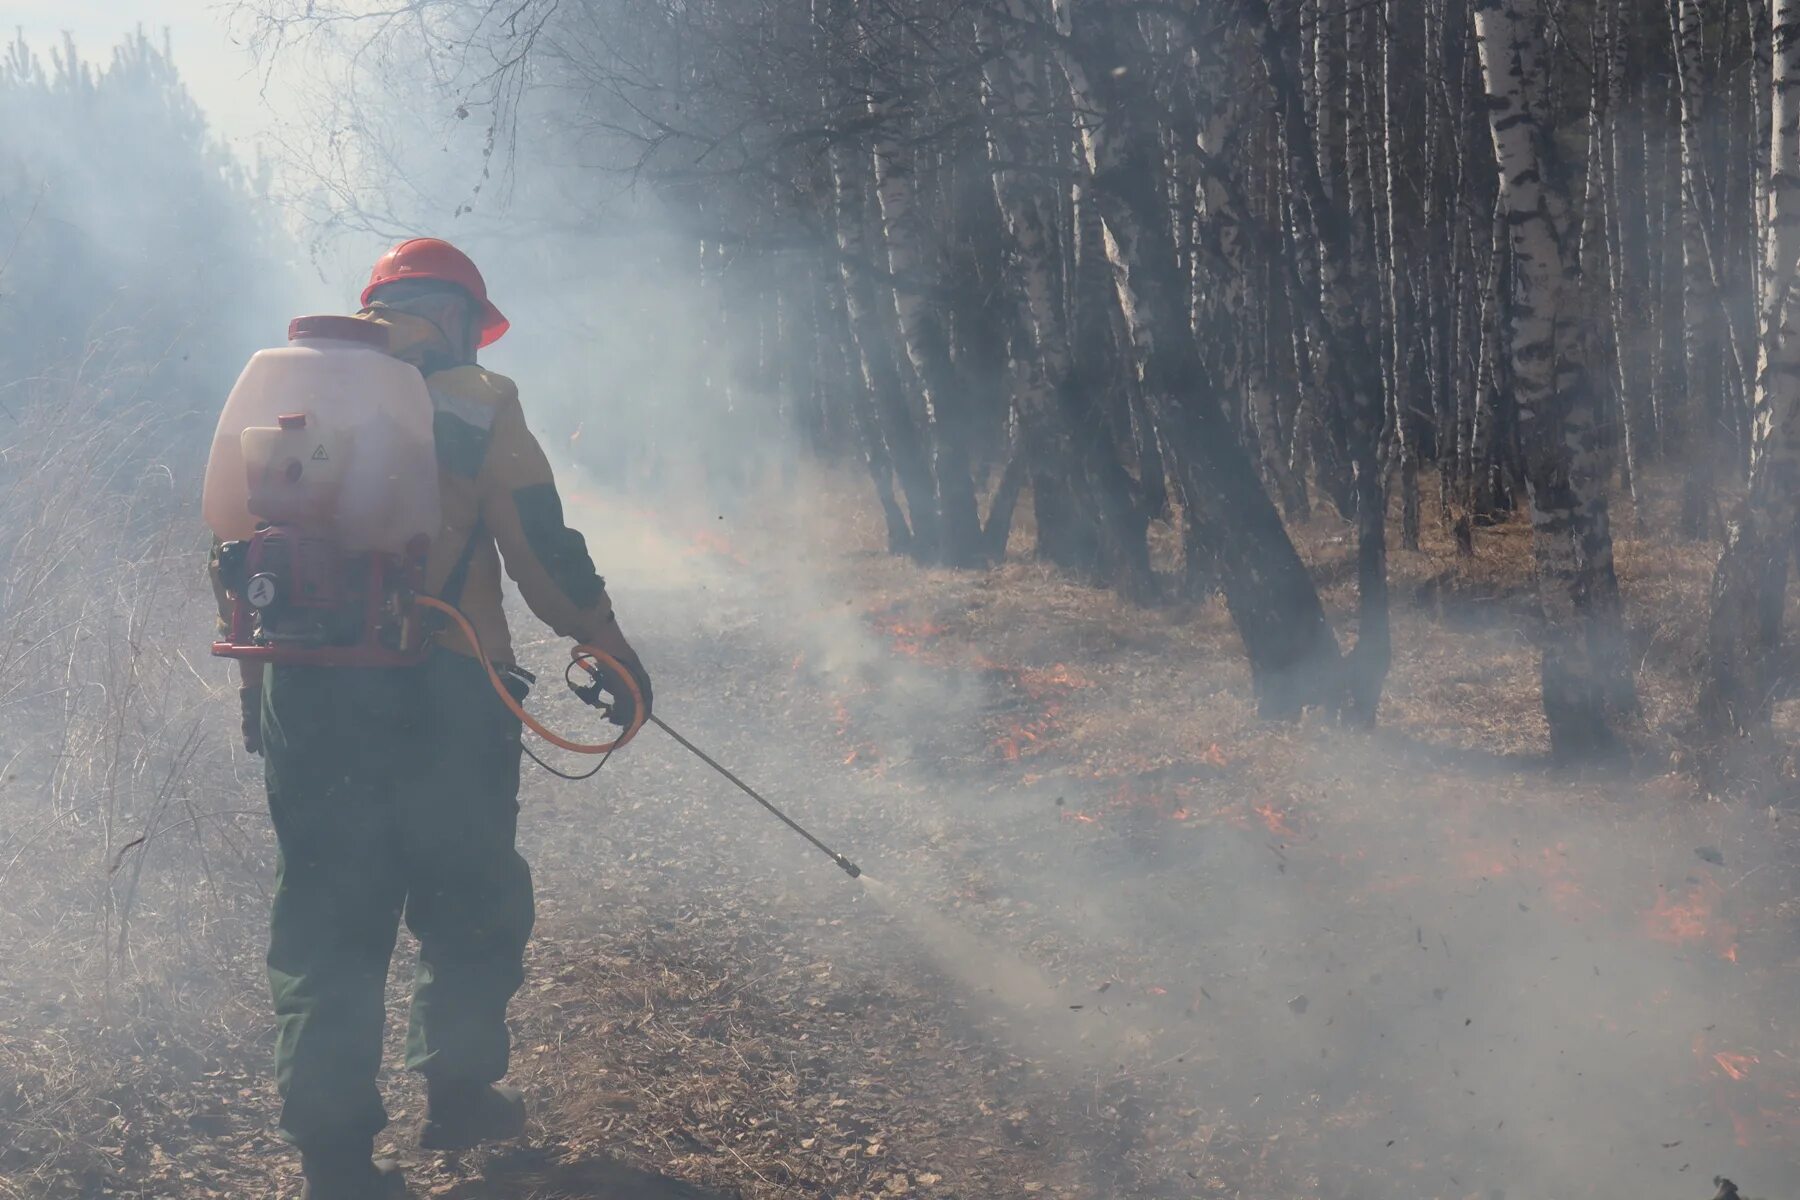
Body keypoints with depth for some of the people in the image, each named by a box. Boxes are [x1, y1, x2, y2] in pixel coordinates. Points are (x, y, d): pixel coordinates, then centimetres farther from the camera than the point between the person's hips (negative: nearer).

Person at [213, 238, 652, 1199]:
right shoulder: (473, 401, 2)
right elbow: (543, 548, -4)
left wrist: (256, 684, 22)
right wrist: (611, 651, 6)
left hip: (304, 690, 4)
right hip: (438, 691, -4)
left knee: (323, 914, 8)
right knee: (471, 902, 15)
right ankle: (457, 1092, 25)